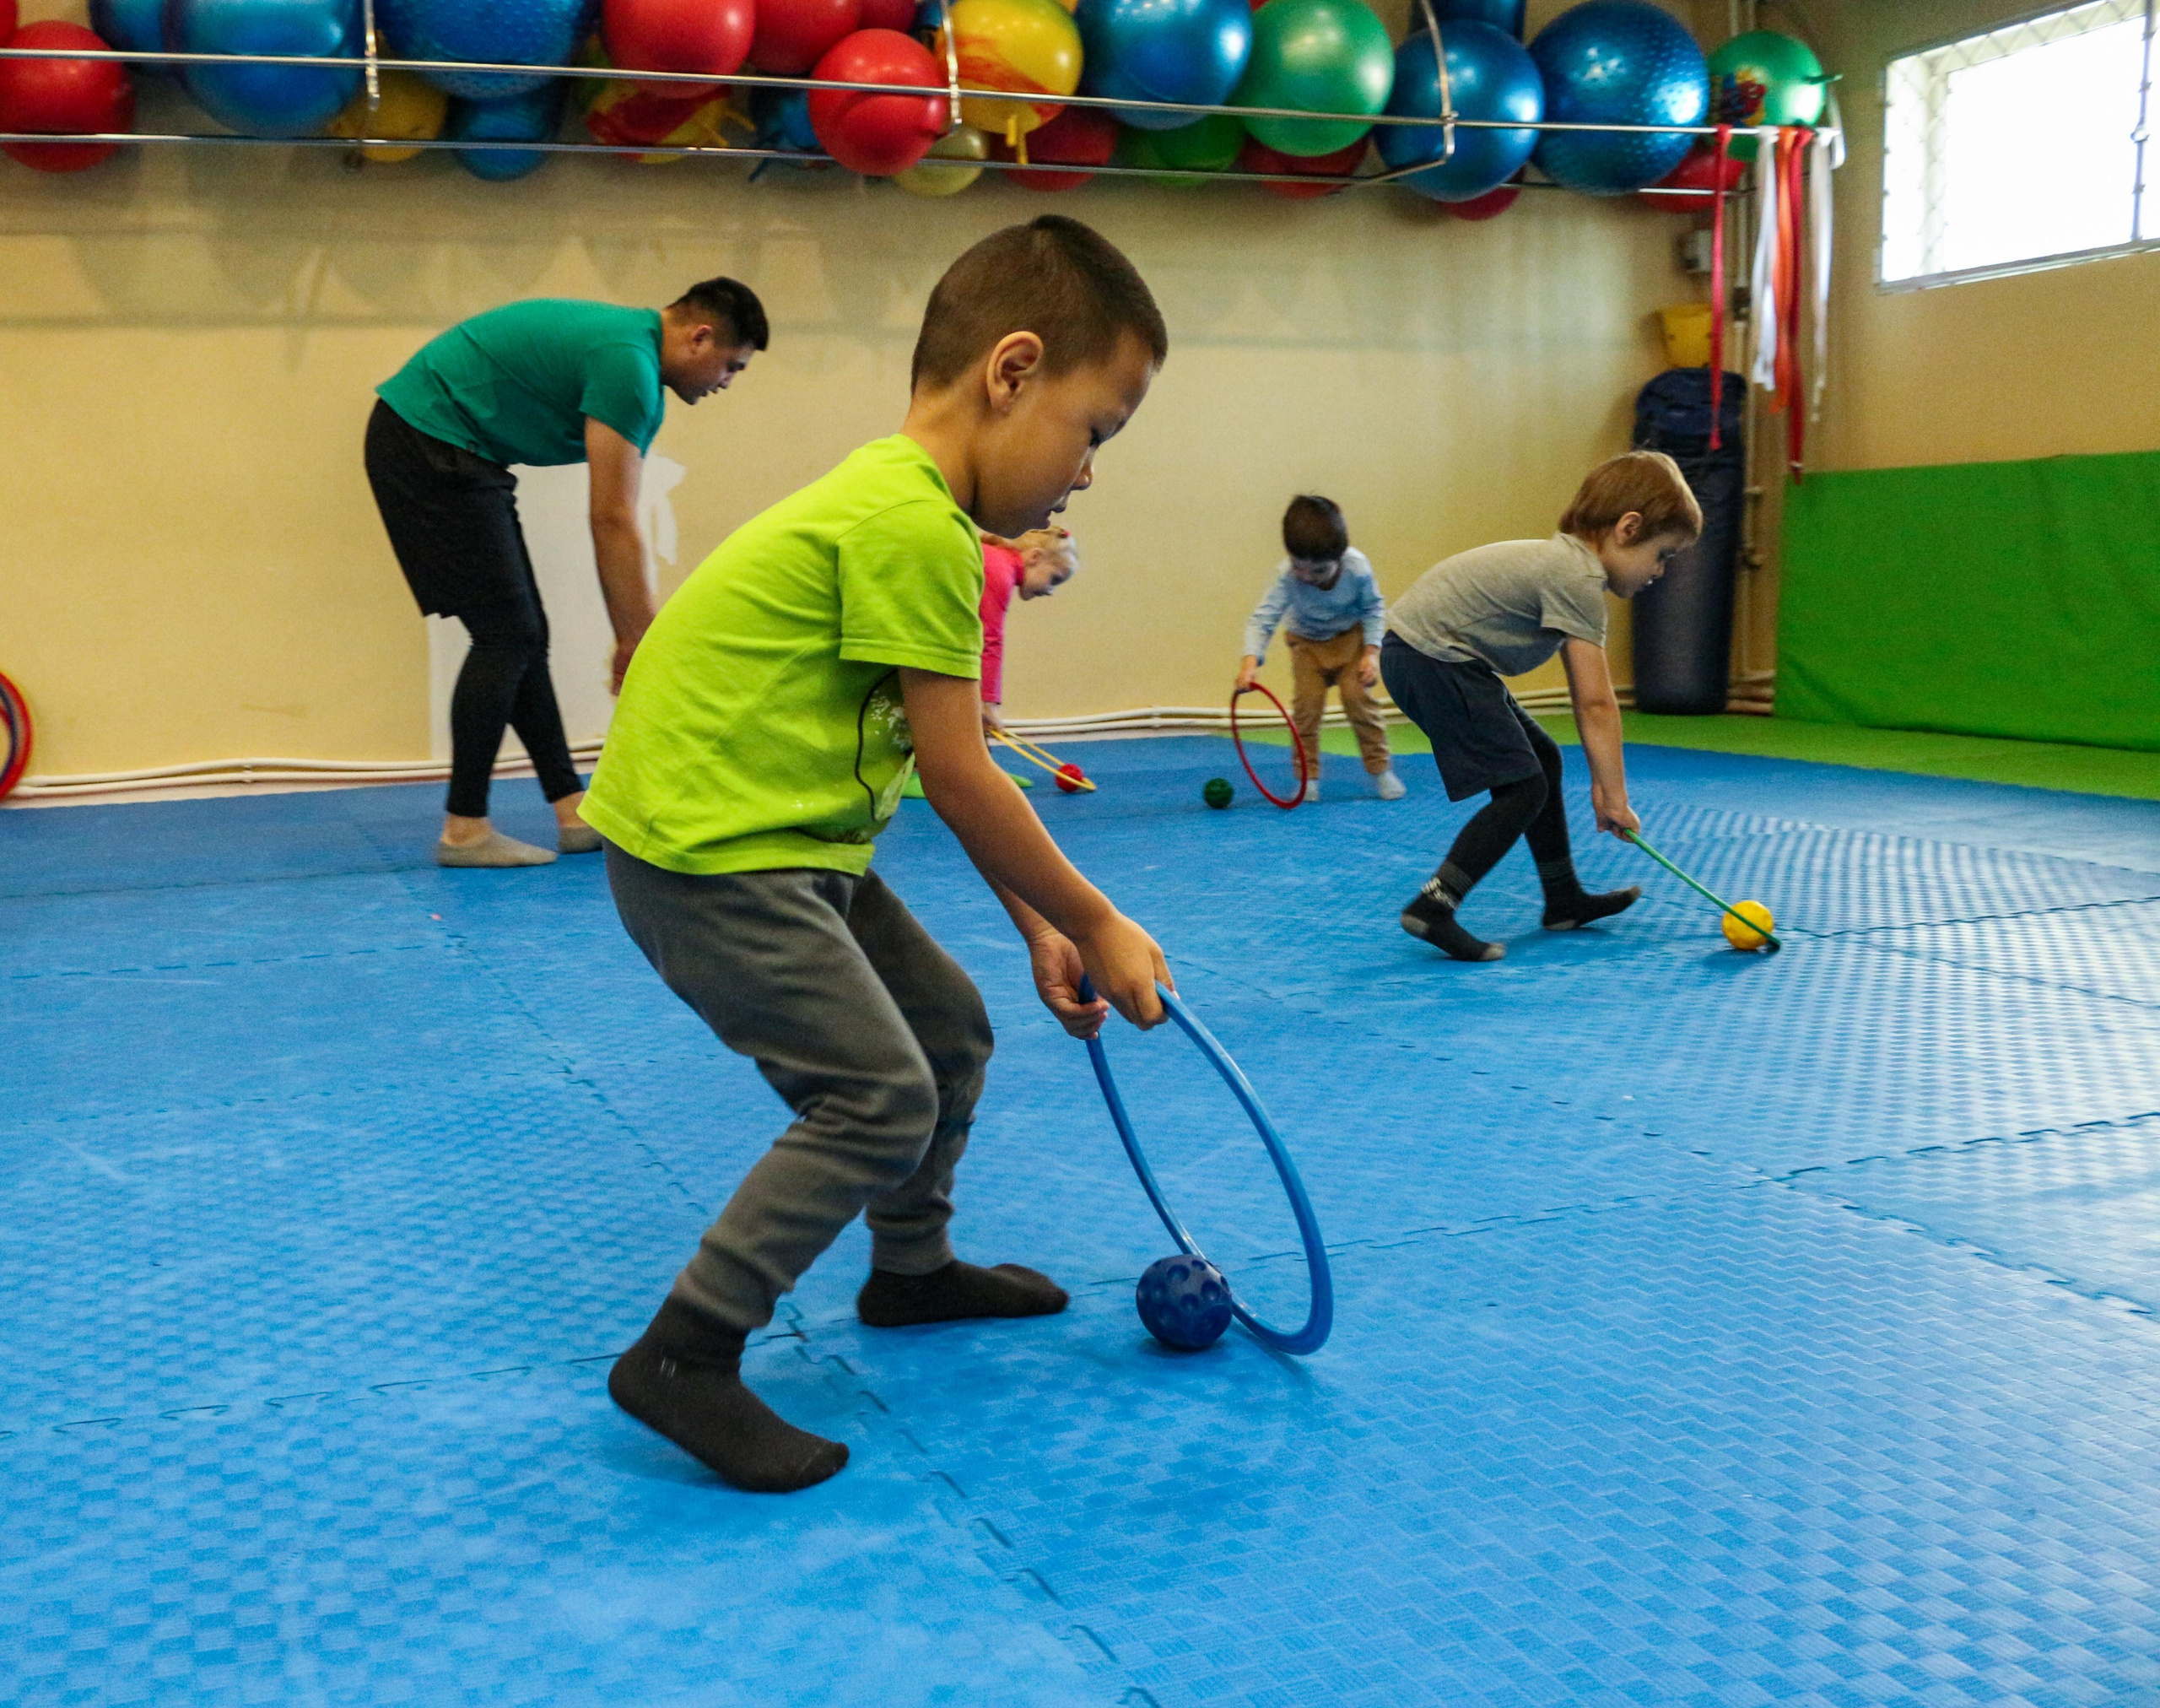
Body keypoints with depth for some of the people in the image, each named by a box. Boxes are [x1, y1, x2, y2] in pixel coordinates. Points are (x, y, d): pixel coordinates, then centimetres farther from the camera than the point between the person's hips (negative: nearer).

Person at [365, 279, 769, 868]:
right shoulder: (627, 362, -20)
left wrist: (630, 638, 13)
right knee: (507, 633, -9)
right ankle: (464, 829, -2)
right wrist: (647, 646, -16)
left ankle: (572, 810, 13)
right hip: (427, 444, -11)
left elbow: (614, 521, 14)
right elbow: (613, 522, -21)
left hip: (436, 449, 11)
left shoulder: (636, 362, 13)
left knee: (522, 632, 9)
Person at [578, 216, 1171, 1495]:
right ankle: (685, 1357, -1)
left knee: (951, 1030, 17)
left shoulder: (903, 508, 11)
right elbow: (958, 778, -18)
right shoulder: (914, 525, -22)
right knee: (879, 1096, -12)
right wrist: (1094, 925, -7)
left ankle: (911, 1268, 37)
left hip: (785, 844, 10)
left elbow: (947, 769, 13)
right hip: (705, 850, -10)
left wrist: (1039, 930, 13)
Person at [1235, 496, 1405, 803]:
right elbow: (1263, 618, -36)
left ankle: (1380, 770, 1)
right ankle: (1308, 777, 0)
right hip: (1308, 643, 1)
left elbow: (1373, 608, -11)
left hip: (1351, 637, -1)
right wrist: (1250, 660, -52)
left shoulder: (1357, 567, -29)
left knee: (1358, 697, -15)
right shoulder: (1286, 576, -31)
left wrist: (1372, 651, -19)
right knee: (1306, 703, -13)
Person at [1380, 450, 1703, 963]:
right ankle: (1433, 907, -13)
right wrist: (1615, 795, -14)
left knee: (1542, 759, 18)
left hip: (1425, 652, 11)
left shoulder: (1567, 563, 15)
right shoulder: (1579, 579, -17)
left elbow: (1584, 695, 15)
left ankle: (1564, 900, 28)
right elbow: (1597, 703, -19)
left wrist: (1601, 782, 15)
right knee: (1522, 788, -10)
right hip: (1431, 657, -11)